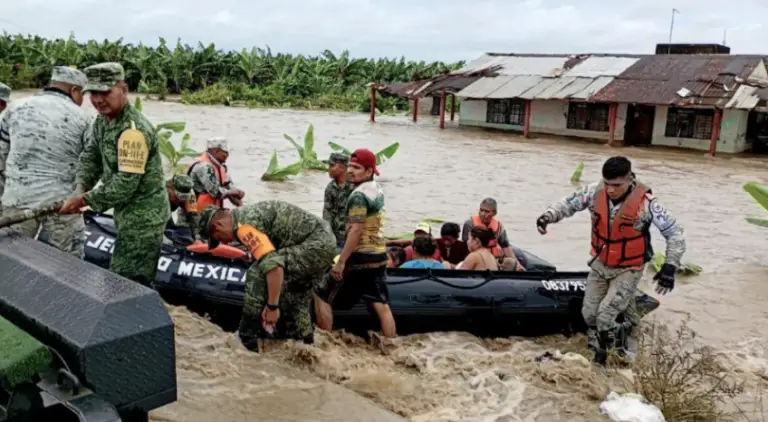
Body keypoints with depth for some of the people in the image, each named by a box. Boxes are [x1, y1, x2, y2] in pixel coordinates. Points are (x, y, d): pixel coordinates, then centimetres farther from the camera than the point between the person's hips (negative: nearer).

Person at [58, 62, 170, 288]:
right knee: (137, 283, 20)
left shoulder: (134, 130, -25)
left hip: (143, 218, -10)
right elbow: (90, 157, 7)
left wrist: (84, 200, -20)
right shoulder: (102, 119, 7)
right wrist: (80, 189, -11)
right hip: (127, 213, 10)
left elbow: (126, 184, -28)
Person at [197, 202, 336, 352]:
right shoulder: (247, 214, 17)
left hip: (315, 244, -11)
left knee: (257, 273, -12)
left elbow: (273, 265, -25)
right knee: (297, 298, 23)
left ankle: (247, 339, -2)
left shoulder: (244, 224, -15)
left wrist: (272, 306, -16)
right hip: (325, 241, 11)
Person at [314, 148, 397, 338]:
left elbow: (356, 231, -24)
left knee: (321, 295, 5)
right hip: (378, 255, 8)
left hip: (360, 257, -8)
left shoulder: (358, 195, -17)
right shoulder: (377, 190, 11)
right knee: (381, 305, 9)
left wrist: (341, 261, -22)